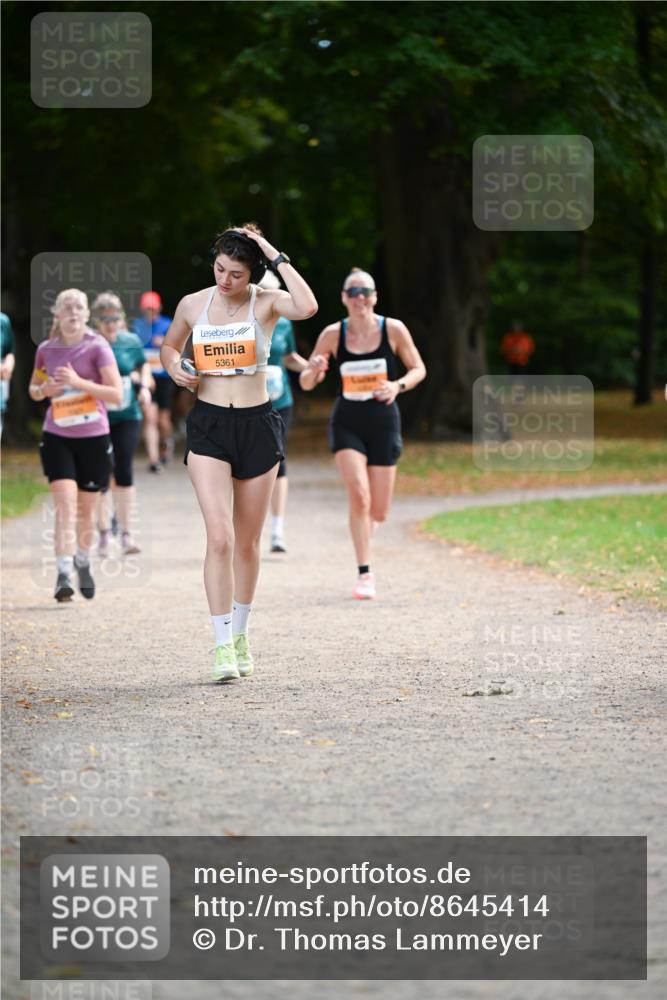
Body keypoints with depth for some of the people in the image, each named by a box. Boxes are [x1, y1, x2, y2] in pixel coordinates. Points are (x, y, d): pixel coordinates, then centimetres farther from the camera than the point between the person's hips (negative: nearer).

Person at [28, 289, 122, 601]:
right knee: (65, 505, -14)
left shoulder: (97, 347, -7)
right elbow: (34, 389, 19)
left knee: (86, 509, 11)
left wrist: (79, 382, -22)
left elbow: (117, 394, -13)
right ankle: (63, 573, -18)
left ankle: (83, 563, 35)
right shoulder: (46, 350, 4)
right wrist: (45, 390, -5)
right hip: (57, 438, 1)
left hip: (94, 438, -1)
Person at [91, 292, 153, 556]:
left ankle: (126, 533, 0)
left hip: (127, 417, 1)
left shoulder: (131, 342, 2)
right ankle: (104, 532, 17)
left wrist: (144, 386, 3)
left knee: (124, 471, -6)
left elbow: (144, 366, 19)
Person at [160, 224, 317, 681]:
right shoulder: (193, 305, 3)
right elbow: (169, 345, 22)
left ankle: (240, 636, 27)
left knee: (247, 542, 9)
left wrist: (278, 257, -21)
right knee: (220, 537, -14)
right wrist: (174, 367, 0)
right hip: (208, 425, 0)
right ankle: (222, 646, -13)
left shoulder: (266, 302, -4)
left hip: (257, 425, 0)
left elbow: (307, 307, -27)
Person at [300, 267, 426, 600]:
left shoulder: (393, 330, -6)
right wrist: (314, 370, -22)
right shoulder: (333, 334, -5)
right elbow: (306, 383, 1)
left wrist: (398, 385, -16)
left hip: (384, 423, 1)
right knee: (359, 497, -19)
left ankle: (363, 533, 42)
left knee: (378, 512, 5)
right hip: (347, 423, -1)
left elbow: (418, 369, 4)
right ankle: (364, 574, -11)